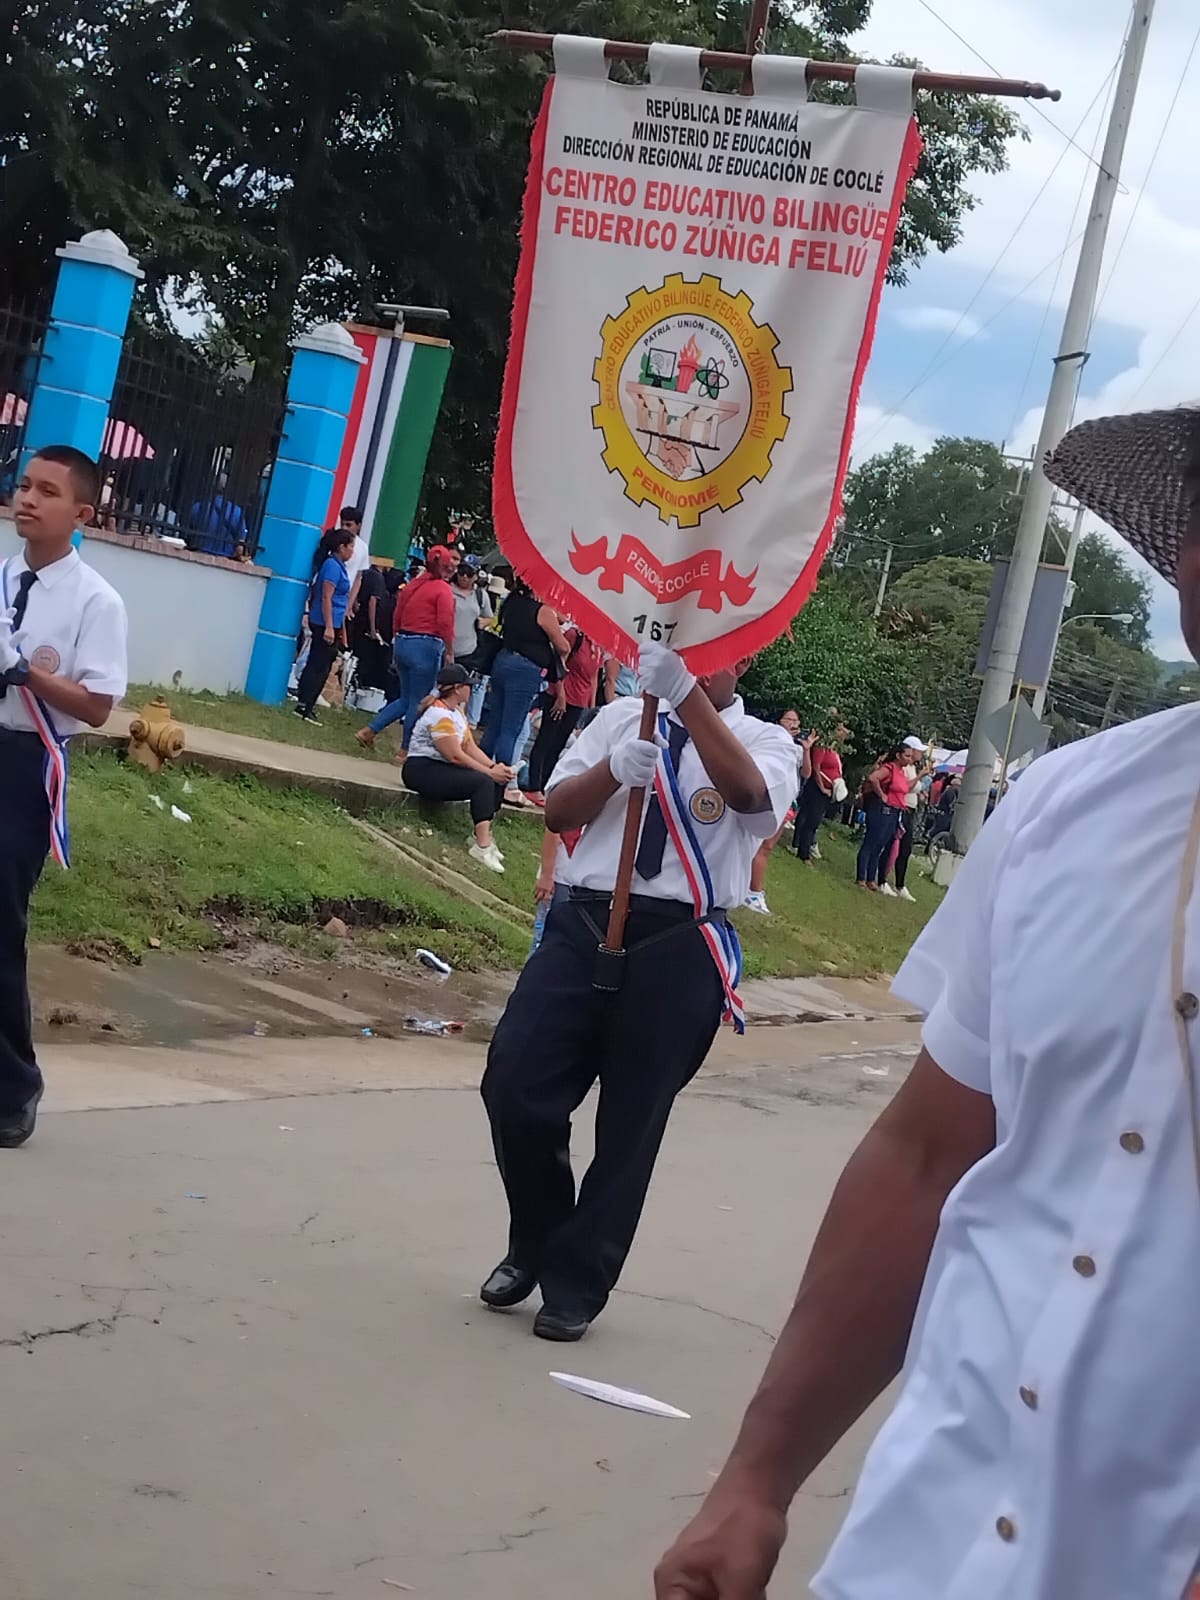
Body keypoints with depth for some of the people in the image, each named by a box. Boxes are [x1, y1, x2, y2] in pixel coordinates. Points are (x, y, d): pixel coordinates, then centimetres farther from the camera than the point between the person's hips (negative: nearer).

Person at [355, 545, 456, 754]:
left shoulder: (411, 586, 12)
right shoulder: (442, 589, -8)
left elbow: (397, 619, 16)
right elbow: (445, 623, -16)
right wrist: (449, 652, -9)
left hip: (402, 643, 7)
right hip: (426, 647, -7)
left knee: (406, 699, 19)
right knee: (418, 702, 3)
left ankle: (368, 731, 11)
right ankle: (406, 751, 8)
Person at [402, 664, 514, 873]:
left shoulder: (457, 711, 13)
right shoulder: (439, 714, -19)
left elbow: (470, 747, 8)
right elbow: (455, 756, -22)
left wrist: (494, 767, -8)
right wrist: (490, 772, -17)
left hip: (441, 768, 10)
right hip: (421, 770, -10)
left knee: (497, 780, -2)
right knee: (483, 782, -25)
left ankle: (483, 836, -4)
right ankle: (482, 845, -28)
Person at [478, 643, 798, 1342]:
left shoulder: (766, 741, 4)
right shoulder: (622, 718, 14)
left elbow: (748, 793, -21)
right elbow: (558, 811, 5)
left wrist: (689, 694, -30)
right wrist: (614, 769, -16)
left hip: (681, 944, -3)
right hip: (585, 920, 3)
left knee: (631, 1121, 3)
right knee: (516, 1085, -5)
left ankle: (576, 1285, 20)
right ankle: (533, 1247, 21)